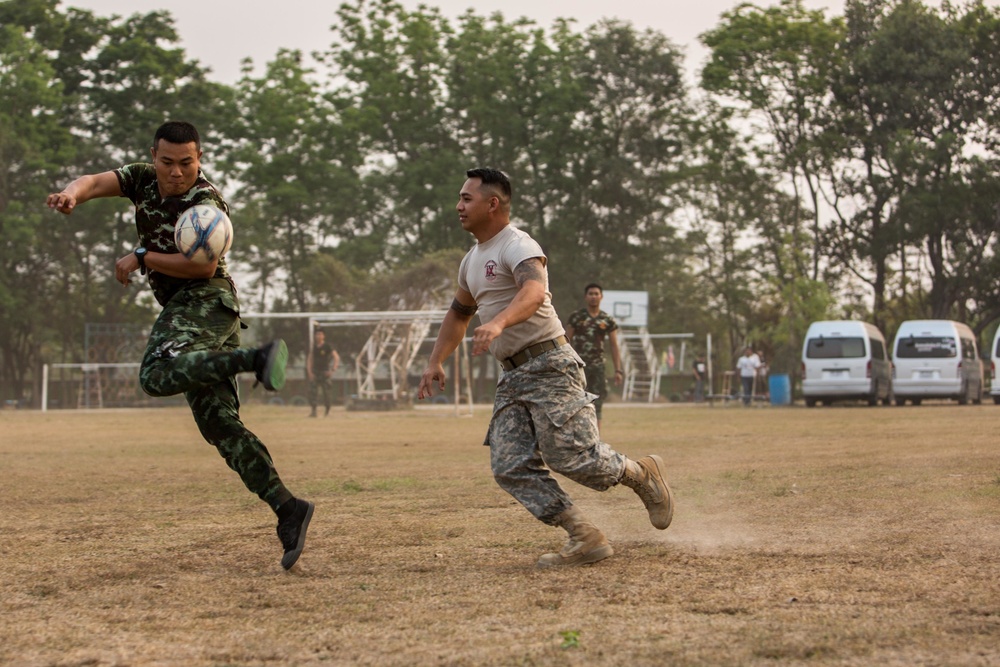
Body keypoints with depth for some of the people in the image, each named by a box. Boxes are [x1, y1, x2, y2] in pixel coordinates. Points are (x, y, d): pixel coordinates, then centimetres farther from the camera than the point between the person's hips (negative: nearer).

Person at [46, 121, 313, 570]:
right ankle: (286, 509, -9)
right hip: (183, 308, 8)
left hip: (205, 300, -8)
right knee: (217, 422, -2)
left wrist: (142, 258, -14)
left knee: (156, 375, -33)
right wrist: (71, 194, -25)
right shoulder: (144, 179, 13)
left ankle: (257, 359, -41)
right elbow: (96, 182, -1)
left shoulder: (206, 203, -8)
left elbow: (203, 266, -20)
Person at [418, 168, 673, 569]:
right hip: (512, 377, 9)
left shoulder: (517, 246, -12)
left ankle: (642, 475, 15)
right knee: (510, 468, -5)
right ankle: (585, 539, -3)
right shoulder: (472, 260, 18)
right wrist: (435, 362, 24)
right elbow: (458, 314, 34)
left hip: (549, 366, -9)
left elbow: (534, 292, -33)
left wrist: (498, 322, -50)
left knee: (571, 457, -14)